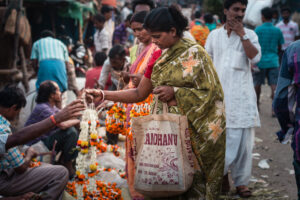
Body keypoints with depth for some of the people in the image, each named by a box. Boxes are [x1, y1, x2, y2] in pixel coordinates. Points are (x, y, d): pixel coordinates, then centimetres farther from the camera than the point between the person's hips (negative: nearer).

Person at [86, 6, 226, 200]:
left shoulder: (195, 54, -9)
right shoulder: (159, 58, 8)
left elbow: (210, 93, -12)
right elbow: (139, 93, 9)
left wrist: (174, 92, -20)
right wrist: (103, 95, -1)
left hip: (198, 130, -5)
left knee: (195, 180, 0)